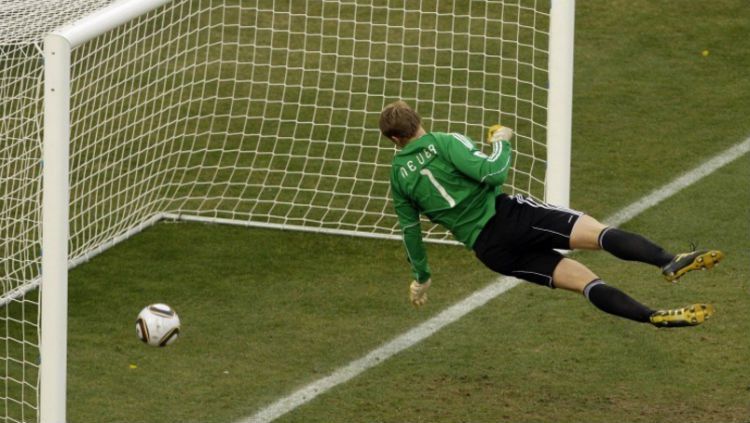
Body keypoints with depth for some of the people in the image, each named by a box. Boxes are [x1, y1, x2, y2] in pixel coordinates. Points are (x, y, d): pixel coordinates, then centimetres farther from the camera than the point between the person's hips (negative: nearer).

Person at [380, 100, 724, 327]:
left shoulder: (399, 175, 14)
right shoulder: (443, 143, 0)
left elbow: (410, 229, 21)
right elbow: (491, 173, -13)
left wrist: (421, 277, 35)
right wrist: (502, 143, 7)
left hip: (487, 250, 4)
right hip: (506, 216, -4)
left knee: (582, 279, 0)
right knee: (597, 232, -16)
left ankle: (655, 317, -18)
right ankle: (669, 263, -40)